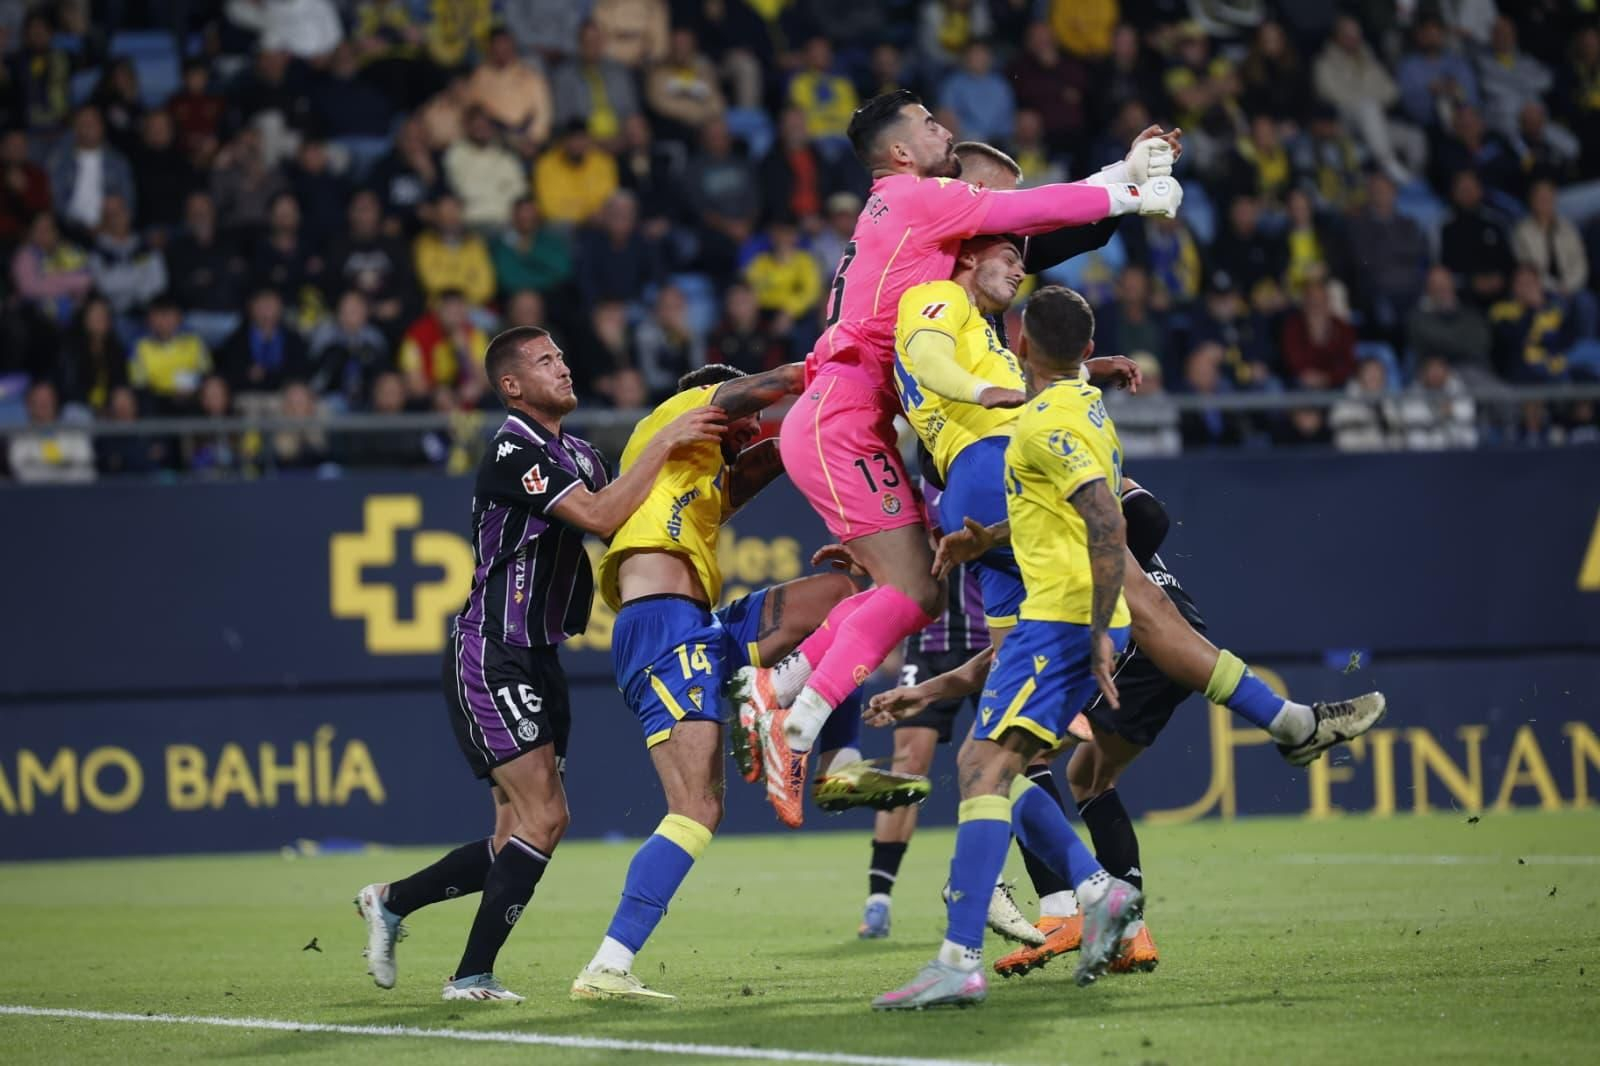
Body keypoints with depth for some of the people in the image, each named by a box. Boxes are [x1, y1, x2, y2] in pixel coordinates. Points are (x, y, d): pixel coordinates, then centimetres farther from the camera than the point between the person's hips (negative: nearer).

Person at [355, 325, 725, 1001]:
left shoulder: (580, 456, 15)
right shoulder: (513, 451, -15)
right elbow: (600, 517, -25)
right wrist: (664, 442, -25)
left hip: (537, 660, 9)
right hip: (491, 659, -9)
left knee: (522, 835, 9)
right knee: (543, 818, -15)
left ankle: (390, 901, 26)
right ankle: (472, 975, -8)